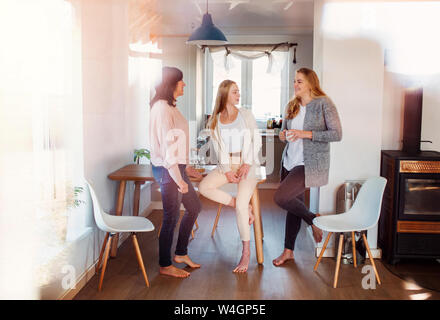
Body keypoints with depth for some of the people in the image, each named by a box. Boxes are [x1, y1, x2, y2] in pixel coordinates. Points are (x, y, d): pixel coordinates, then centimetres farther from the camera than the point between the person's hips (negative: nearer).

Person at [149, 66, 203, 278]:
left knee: (194, 207, 18)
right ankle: (165, 266, 17)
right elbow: (166, 146, -22)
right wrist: (179, 179, -22)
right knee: (171, 217, 0)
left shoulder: (169, 107, 14)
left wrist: (186, 168, 21)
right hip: (167, 170, -10)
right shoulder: (162, 108, -17)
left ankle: (181, 254, 31)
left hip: (176, 167, 10)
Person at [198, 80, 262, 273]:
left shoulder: (246, 115, 5)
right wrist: (227, 171, -11)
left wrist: (246, 165, -12)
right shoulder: (215, 121, 8)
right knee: (204, 187, -20)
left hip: (246, 164, -3)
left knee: (240, 206, -20)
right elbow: (218, 149, 3)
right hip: (226, 164, 4)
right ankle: (245, 208, -7)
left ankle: (246, 252, -6)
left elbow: (256, 141, 0)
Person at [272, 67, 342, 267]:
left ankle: (313, 220, 8)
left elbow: (337, 134, -13)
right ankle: (288, 251, 24)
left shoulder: (324, 104, -8)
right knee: (294, 205, 11)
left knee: (280, 197, -18)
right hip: (290, 161, 6)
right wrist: (282, 135, -4)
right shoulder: (291, 106, 11)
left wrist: (306, 134, -20)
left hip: (310, 164, -6)